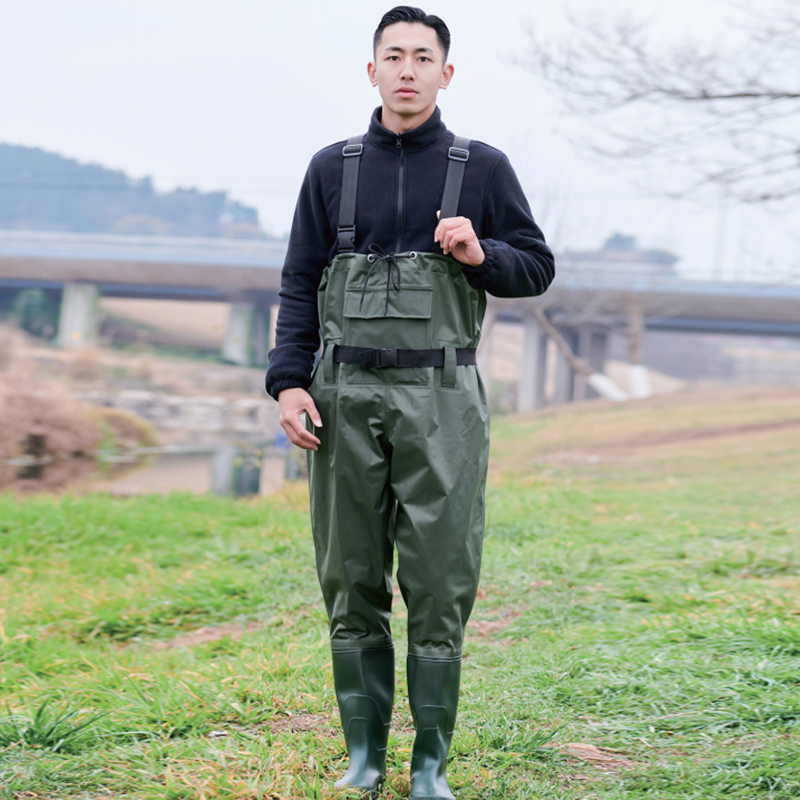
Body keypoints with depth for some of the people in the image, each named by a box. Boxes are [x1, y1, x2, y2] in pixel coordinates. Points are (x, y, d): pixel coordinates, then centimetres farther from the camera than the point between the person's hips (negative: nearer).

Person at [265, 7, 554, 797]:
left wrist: (479, 254, -11)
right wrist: (289, 381, 0)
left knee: (438, 584, -2)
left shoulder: (481, 167, 6)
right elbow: (299, 284, 11)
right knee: (351, 583, 4)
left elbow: (537, 266, 10)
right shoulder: (332, 168, 10)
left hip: (440, 399, -2)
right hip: (346, 396, 2)